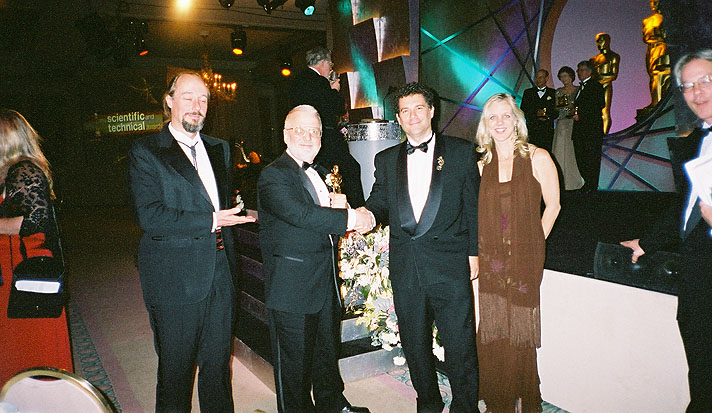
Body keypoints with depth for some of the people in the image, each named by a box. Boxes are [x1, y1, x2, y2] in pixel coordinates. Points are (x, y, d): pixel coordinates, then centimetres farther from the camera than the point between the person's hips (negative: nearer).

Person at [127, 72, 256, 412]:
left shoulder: (219, 149, 14)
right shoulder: (145, 152, -6)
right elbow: (149, 216, -17)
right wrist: (210, 221, -17)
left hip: (219, 275, 5)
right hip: (175, 280, -5)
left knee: (218, 363, 17)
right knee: (175, 369, 10)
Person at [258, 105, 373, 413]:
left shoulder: (316, 173, 14)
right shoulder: (273, 175, -14)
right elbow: (300, 214, -30)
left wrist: (337, 204, -5)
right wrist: (352, 219, -28)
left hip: (325, 282, 9)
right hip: (292, 286, -9)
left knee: (328, 350, 24)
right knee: (294, 359, 7)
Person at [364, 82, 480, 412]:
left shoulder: (461, 152, 4)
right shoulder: (386, 160, 11)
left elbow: (474, 206, 4)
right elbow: (379, 205, 9)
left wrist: (473, 252, 0)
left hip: (449, 264, -3)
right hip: (405, 267, 3)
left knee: (460, 345, 2)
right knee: (415, 345, 15)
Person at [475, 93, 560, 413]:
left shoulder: (537, 158, -2)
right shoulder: (482, 164, 8)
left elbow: (552, 206, 1)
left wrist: (532, 246, 1)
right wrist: (477, 253, 7)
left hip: (525, 259, -3)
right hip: (491, 260, 3)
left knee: (519, 332, 4)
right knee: (492, 335, 6)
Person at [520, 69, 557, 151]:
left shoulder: (553, 93, 13)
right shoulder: (528, 92, 15)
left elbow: (557, 111, 8)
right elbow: (523, 111, 7)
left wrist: (548, 117, -12)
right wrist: (536, 114, -9)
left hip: (547, 130, 0)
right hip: (531, 129, 0)